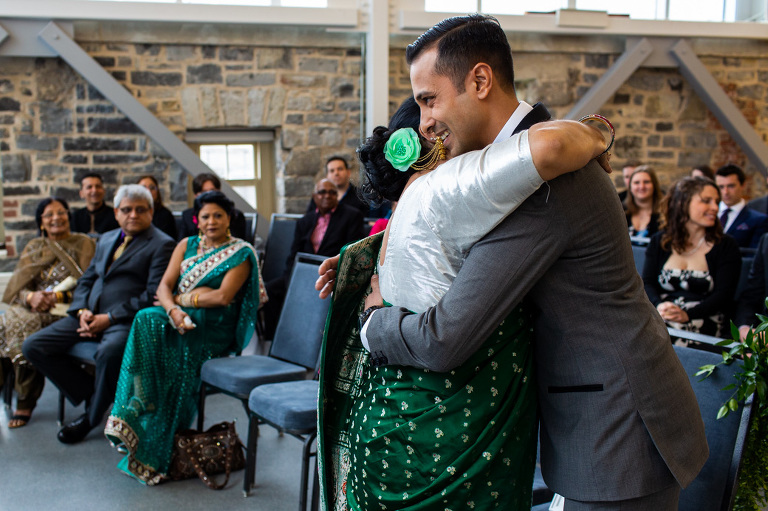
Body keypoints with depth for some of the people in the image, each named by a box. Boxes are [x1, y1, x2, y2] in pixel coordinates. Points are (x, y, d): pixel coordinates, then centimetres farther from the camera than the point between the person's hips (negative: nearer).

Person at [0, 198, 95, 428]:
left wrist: (58, 296, -19)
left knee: (28, 323, -33)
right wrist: (31, 297, -15)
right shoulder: (33, 248, 21)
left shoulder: (84, 244, 9)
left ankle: (25, 402, -24)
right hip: (32, 305, 4)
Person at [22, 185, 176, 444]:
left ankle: (93, 415, -12)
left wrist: (110, 318, -17)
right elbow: (86, 280, 21)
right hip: (90, 316, 8)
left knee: (109, 352, -39)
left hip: (126, 319, -7)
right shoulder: (106, 239, 22)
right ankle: (90, 393, 4)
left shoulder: (161, 244, -2)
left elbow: (154, 295, -12)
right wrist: (83, 311, -1)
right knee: (33, 346, -6)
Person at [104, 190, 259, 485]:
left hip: (214, 326, -4)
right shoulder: (186, 245, 17)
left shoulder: (241, 253, 2)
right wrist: (173, 309, -15)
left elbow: (223, 296, -11)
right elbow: (164, 286, 6)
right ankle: (136, 420, -29)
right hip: (180, 318, 4)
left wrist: (183, 298, -5)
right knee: (147, 320, -29)